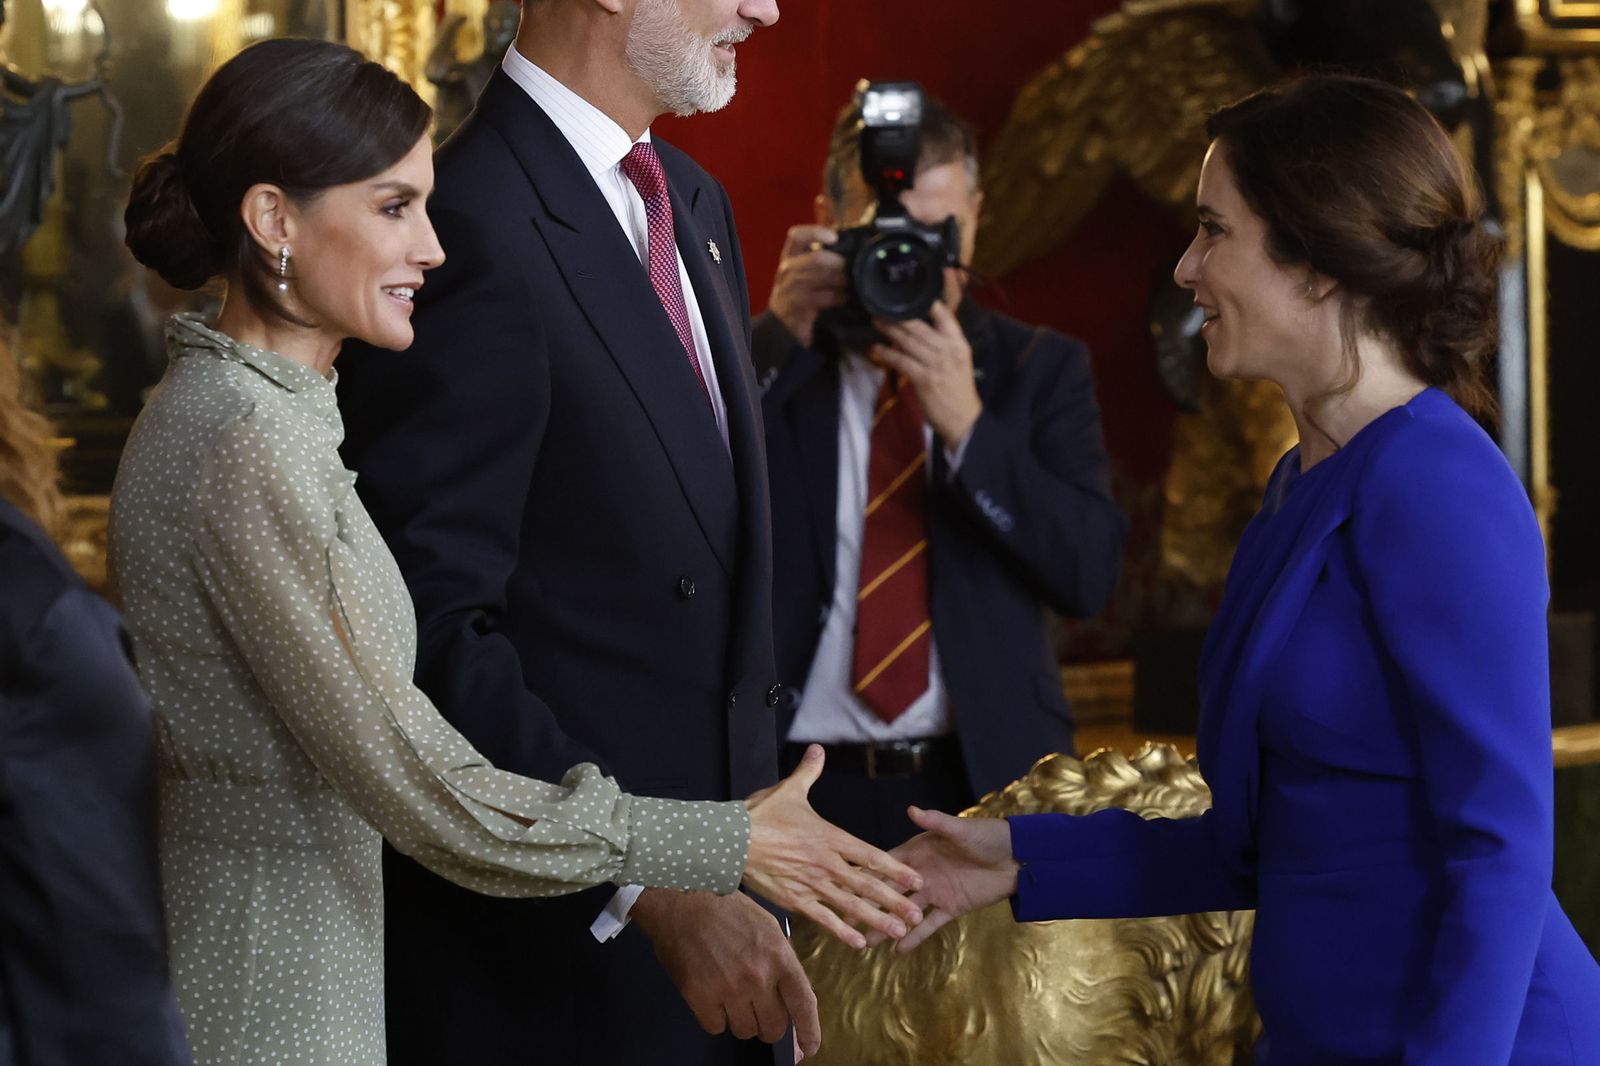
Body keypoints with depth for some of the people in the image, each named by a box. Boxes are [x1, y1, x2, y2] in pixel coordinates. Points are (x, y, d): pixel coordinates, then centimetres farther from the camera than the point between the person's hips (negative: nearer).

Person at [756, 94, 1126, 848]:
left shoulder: (1040, 369, 9)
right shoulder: (772, 371, 6)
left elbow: (1091, 574, -3)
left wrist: (967, 425, -14)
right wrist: (777, 336, -15)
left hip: (984, 780, 1)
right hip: (802, 787, -1)